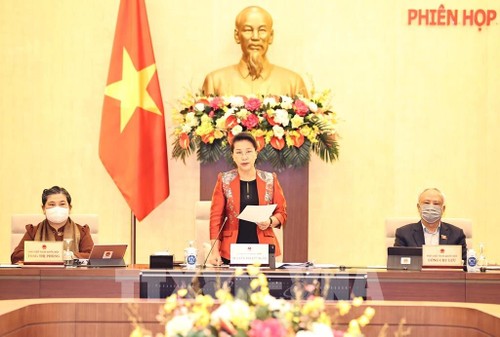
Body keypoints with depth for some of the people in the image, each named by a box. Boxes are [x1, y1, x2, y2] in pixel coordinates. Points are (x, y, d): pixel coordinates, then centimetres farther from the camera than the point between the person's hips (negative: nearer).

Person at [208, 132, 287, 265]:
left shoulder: (270, 180, 6)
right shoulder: (224, 180, 3)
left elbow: (281, 213, 10)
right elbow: (216, 216, 0)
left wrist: (270, 222, -12)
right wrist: (215, 251, -8)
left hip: (263, 249, 1)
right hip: (231, 251, -1)